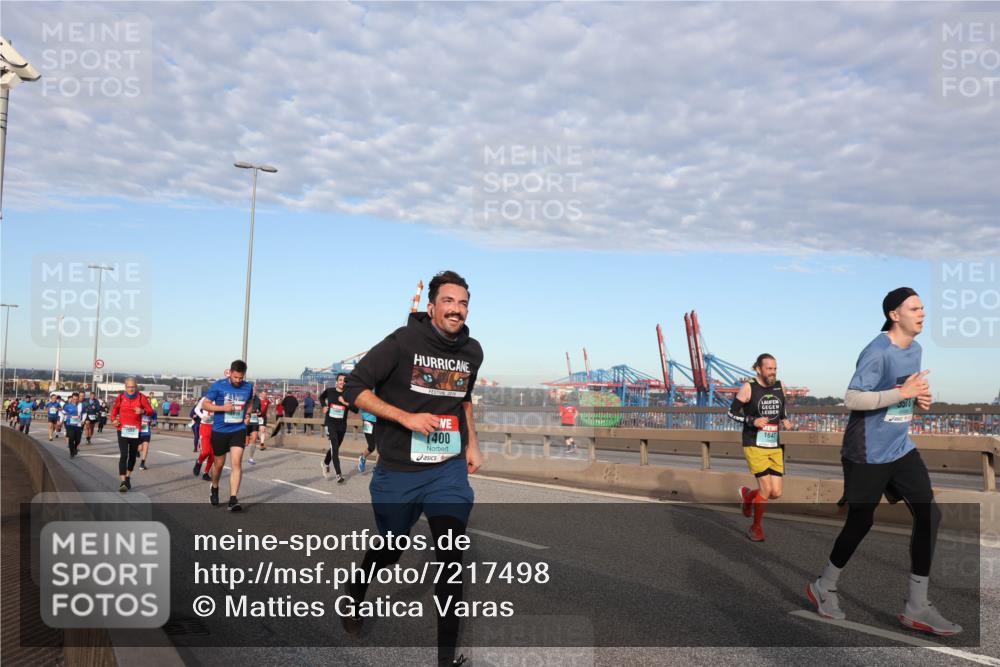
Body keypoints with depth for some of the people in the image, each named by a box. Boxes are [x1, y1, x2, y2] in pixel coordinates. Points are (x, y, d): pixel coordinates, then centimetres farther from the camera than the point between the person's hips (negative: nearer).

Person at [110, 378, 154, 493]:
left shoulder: (141, 397, -4)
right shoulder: (121, 397, 0)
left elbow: (151, 411, -7)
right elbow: (115, 409, 18)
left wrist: (143, 411, -27)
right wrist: (113, 419, 2)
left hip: (135, 430, 1)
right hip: (122, 429, -1)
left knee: (133, 455, 15)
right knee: (123, 455, -12)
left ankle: (128, 477, 36)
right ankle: (123, 481, -14)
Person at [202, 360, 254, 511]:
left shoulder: (248, 387, 0)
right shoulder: (218, 385, -9)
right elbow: (205, 404, -6)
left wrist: (247, 414, 4)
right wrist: (222, 408, -20)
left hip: (238, 430, 1)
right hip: (219, 431, -1)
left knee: (236, 463, -14)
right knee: (219, 464, 13)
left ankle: (233, 500, -14)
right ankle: (214, 489, 43)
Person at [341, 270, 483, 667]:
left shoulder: (472, 351, 3)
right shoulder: (404, 341, -13)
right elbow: (354, 388, -12)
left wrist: (472, 444, 15)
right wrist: (406, 417, -21)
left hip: (450, 470, 3)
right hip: (399, 471, -2)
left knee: (451, 556, -11)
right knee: (389, 551, 16)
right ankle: (356, 595, 50)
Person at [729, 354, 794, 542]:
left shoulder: (779, 385, 6)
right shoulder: (749, 387, -9)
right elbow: (732, 412, -6)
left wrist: (785, 421, -1)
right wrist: (753, 421, -20)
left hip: (775, 447, 5)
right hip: (754, 446, -5)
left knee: (776, 493, 1)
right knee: (766, 489, -10)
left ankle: (747, 494, 34)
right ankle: (756, 527, 15)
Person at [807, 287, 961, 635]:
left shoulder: (915, 348, 9)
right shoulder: (877, 351, -19)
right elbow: (851, 399, -25)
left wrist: (920, 396, 2)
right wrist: (903, 393, -24)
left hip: (901, 449, 8)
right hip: (868, 454, -8)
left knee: (929, 515, -1)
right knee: (860, 523, 3)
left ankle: (917, 607, 10)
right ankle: (823, 587, 26)